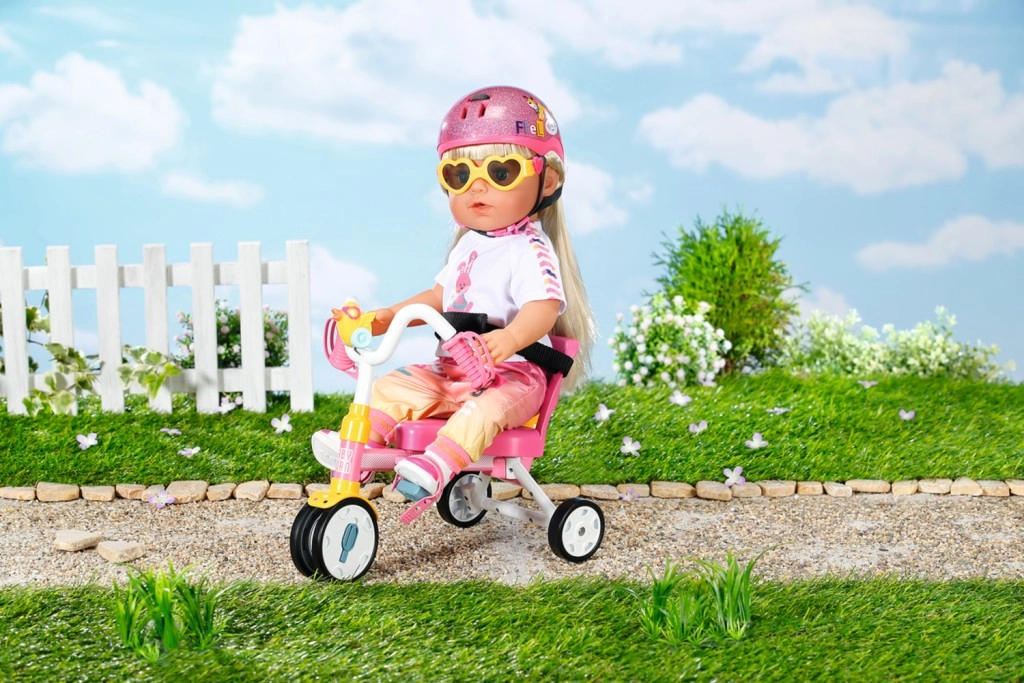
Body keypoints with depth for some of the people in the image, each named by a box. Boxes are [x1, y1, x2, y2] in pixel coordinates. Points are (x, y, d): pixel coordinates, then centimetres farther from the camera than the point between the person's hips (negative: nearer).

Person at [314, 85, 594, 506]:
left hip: (513, 375, -9)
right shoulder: (468, 245, 16)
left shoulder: (530, 250, -13)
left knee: (484, 410, -38)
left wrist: (511, 338, -49)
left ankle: (435, 466, -50)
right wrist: (388, 317, 14)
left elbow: (544, 306, -28)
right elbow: (441, 295, 25)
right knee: (391, 387, -3)